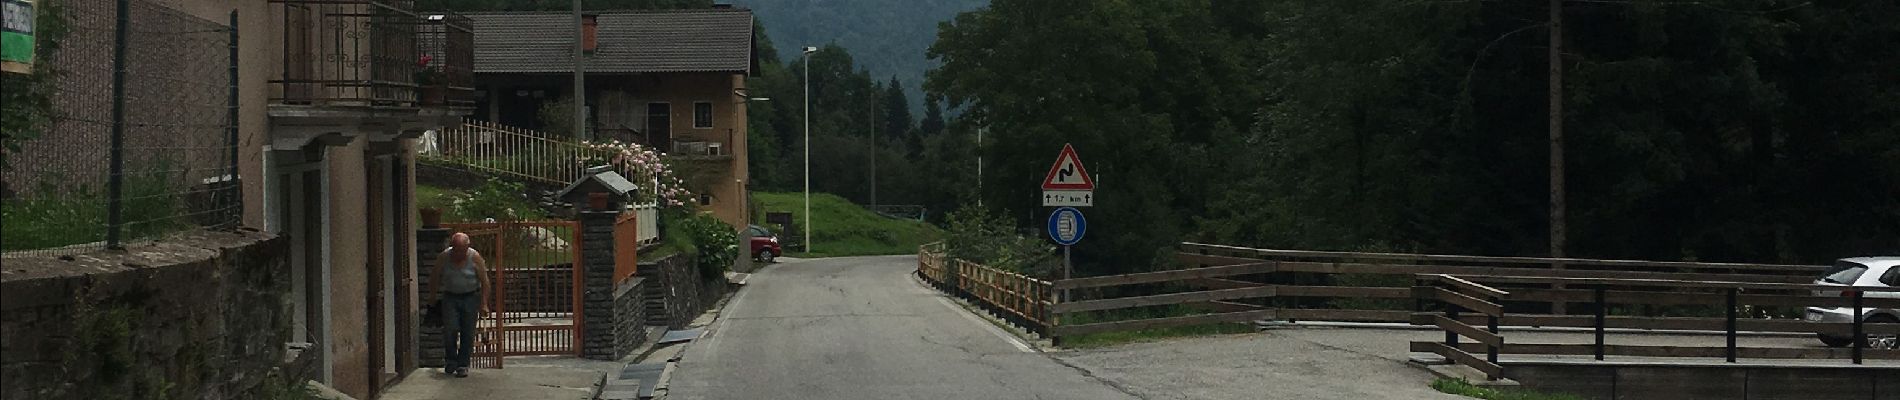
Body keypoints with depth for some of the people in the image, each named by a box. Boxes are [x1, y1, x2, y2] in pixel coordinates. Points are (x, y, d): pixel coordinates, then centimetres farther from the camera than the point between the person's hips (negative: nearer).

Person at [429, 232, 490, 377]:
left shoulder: (475, 257, -11)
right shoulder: (443, 257, -7)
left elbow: (484, 281, -7)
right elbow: (435, 279, 5)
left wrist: (484, 304, -9)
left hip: (470, 297, -1)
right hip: (450, 297, 1)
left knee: (467, 333, -3)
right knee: (450, 330, -10)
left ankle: (463, 365, 5)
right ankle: (450, 361, 9)